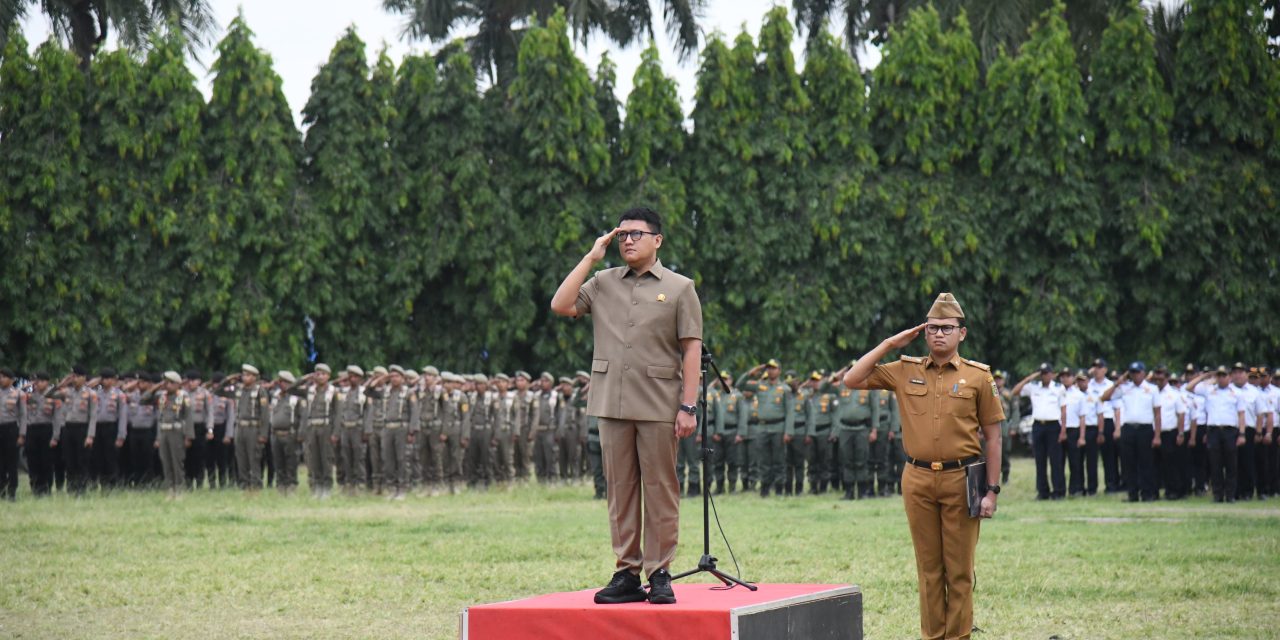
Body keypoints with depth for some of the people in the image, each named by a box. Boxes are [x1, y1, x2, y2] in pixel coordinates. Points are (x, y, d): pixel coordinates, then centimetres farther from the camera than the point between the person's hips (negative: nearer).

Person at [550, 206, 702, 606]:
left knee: (660, 491, -2)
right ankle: (627, 574, 9)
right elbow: (561, 306, 0)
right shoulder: (603, 284, 14)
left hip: (659, 407, -3)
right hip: (612, 405, 3)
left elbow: (692, 350, 1)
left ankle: (659, 574, 2)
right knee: (620, 491, 5)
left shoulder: (679, 288, 5)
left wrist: (688, 406, -8)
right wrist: (591, 257, 4)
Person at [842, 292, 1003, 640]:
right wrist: (890, 344, 2)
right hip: (918, 480, 2)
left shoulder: (978, 376, 2)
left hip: (961, 480, -2)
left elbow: (993, 437, 2)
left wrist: (992, 490, -4)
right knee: (928, 568, 8)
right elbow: (852, 380, 5)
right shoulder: (905, 371, 8)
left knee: (959, 570, 2)